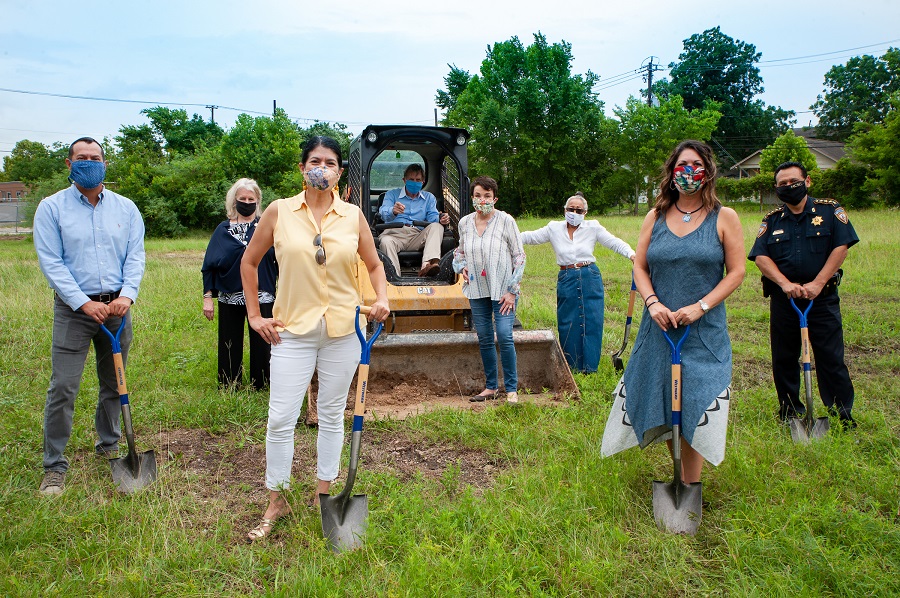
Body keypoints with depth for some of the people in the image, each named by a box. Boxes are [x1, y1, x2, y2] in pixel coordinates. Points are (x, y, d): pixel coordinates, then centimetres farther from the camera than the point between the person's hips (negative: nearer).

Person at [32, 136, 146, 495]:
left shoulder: (125, 208, 6)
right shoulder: (51, 208, -2)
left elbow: (135, 256, 1)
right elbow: (51, 262, -7)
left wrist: (127, 294, -15)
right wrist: (84, 303, -16)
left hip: (117, 306, 3)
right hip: (73, 308, -3)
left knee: (114, 383, 13)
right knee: (63, 388, -5)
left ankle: (108, 446, 31)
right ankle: (54, 467, 6)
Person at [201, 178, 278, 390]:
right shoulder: (223, 230, 8)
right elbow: (209, 265, 7)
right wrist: (208, 296, 0)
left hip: (261, 298, -2)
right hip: (229, 299, 2)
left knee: (261, 346, 3)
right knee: (229, 347, 8)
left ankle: (260, 388, 16)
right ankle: (228, 390, 20)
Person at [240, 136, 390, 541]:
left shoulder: (353, 216, 2)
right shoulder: (279, 212, -1)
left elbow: (374, 265, 12)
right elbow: (249, 262, 8)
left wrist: (382, 298, -7)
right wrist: (255, 315, 4)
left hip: (342, 329, 1)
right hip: (293, 330, -1)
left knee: (332, 414, 12)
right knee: (280, 418, -1)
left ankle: (323, 494, 30)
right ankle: (276, 502, 18)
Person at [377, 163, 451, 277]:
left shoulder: (429, 198, 29)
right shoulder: (392, 194, 20)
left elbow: (433, 217, 11)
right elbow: (383, 214, -1)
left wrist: (441, 219, -15)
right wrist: (393, 211, -27)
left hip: (418, 237, 2)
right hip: (395, 233, -2)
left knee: (437, 226, -27)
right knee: (386, 241, -37)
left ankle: (426, 265, -51)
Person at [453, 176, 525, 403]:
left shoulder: (505, 220, -7)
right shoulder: (465, 222, 5)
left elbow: (519, 256, -5)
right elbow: (460, 251, 22)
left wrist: (511, 290, -10)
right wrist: (461, 266, 0)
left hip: (503, 290, -4)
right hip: (477, 290, 4)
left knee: (504, 337, -12)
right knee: (484, 339, 8)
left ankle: (511, 389, 2)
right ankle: (490, 387, 21)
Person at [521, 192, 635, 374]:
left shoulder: (593, 228, 2)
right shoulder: (554, 228, 4)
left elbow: (614, 242, 0)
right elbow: (530, 237, 5)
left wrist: (632, 254, -17)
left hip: (590, 278, 0)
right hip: (566, 280, 0)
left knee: (591, 322, 1)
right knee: (567, 323, 5)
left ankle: (589, 366, 13)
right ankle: (570, 365, 19)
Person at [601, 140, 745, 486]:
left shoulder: (724, 218, 1)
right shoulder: (655, 218, 8)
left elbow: (736, 272, -1)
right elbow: (639, 267, 9)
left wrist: (700, 307, -13)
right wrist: (652, 302, -9)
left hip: (704, 331, -3)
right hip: (659, 328, 3)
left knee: (694, 410, -4)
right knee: (662, 408, 9)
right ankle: (684, 475, 29)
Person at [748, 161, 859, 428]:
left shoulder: (830, 211, 4)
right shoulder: (771, 220, 9)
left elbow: (841, 247, -6)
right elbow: (761, 256, -1)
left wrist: (817, 283, -15)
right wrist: (785, 283, -17)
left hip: (823, 297, -2)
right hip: (782, 299, 3)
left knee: (831, 357, -2)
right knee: (783, 359, 8)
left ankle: (843, 415, 8)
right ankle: (790, 413, 21)